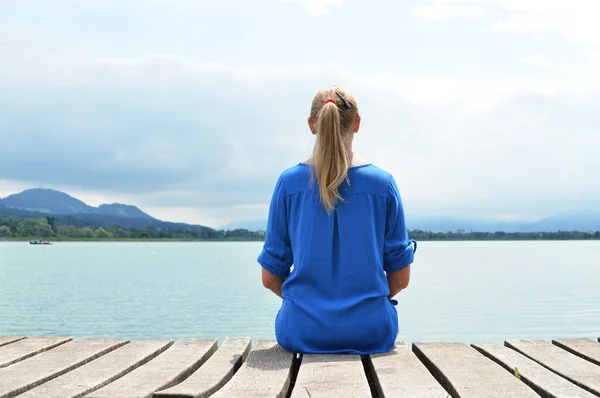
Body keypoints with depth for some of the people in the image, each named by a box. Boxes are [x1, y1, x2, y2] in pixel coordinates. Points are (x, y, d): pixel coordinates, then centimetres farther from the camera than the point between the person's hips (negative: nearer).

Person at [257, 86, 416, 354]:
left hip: (302, 332, 1)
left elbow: (270, 277, 2)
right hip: (372, 332, 0)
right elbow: (400, 278, 2)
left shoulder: (288, 182, -2)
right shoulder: (383, 183, -2)